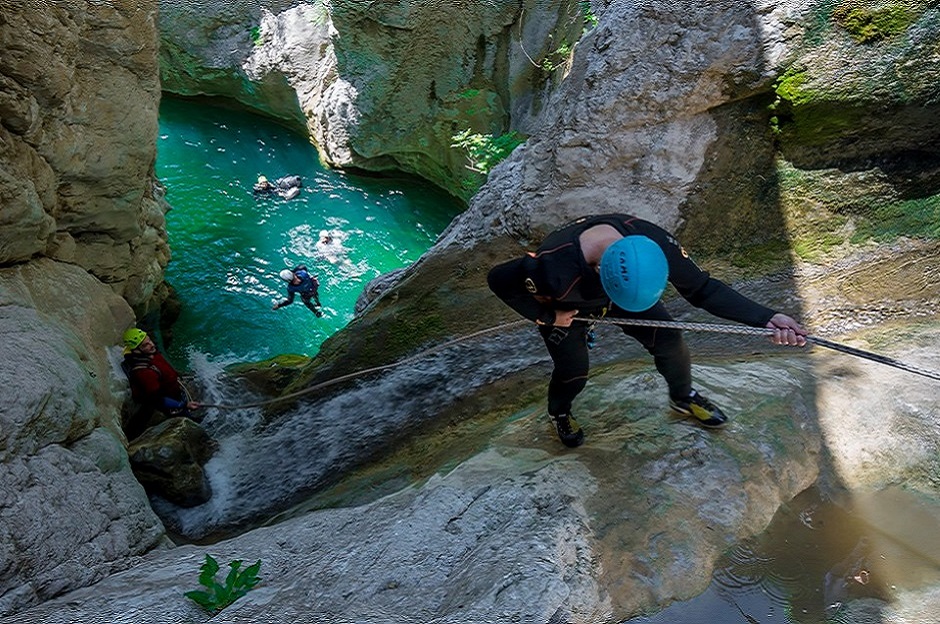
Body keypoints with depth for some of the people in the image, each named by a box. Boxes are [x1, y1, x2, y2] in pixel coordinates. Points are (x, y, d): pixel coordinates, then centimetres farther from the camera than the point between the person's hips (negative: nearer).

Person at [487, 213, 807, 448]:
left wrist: (767, 319, -38)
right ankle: (559, 412, 38)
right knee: (573, 373, -1)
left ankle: (683, 397, 32)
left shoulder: (652, 242, -37)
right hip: (563, 306, -3)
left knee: (669, 340, -2)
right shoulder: (553, 269, -47)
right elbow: (498, 279, -29)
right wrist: (547, 316, -24)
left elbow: (702, 289, -27)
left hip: (617, 285, 3)